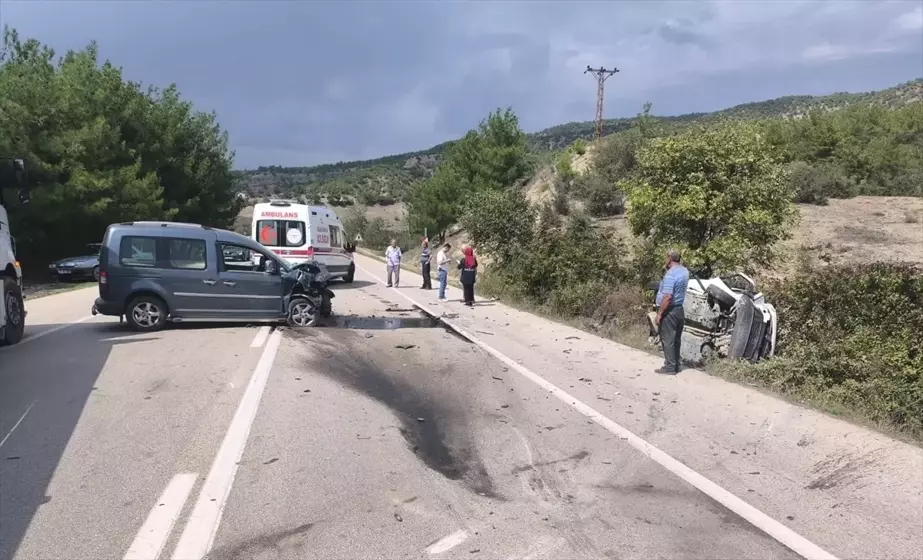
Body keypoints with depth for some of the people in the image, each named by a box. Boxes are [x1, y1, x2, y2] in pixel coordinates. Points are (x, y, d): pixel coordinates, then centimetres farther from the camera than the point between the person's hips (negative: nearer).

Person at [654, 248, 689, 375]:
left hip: (669, 311, -9)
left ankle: (670, 367, -1)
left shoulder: (670, 275, -21)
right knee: (676, 339, 14)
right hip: (680, 309, 9)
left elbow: (667, 297, -26)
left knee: (667, 340, -3)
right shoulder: (684, 271, 7)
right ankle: (675, 365, 21)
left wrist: (659, 314, -20)